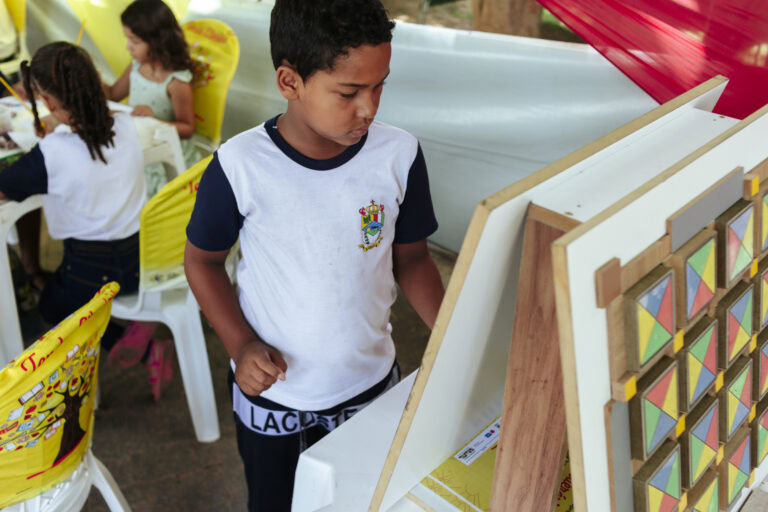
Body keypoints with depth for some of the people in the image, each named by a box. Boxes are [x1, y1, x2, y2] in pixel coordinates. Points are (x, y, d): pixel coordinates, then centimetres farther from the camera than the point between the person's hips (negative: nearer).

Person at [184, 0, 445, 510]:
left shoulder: (399, 154, -16)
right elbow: (203, 260, -6)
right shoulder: (240, 167, -22)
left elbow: (411, 258, -3)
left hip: (370, 384, 2)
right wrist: (240, 343, -18)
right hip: (271, 390, -1)